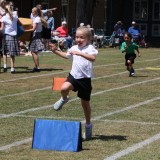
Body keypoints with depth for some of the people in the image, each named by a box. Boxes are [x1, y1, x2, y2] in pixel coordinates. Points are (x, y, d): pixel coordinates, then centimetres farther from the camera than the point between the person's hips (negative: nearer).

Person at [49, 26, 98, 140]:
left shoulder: (90, 48, -11)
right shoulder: (74, 48, 10)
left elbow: (93, 57, -33)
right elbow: (66, 55, 32)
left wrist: (79, 53, -39)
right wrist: (56, 51, 26)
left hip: (85, 78, -4)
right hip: (74, 75, 4)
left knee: (85, 102, 8)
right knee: (64, 88, -29)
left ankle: (88, 124, 27)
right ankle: (64, 100, 7)